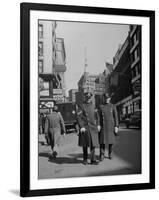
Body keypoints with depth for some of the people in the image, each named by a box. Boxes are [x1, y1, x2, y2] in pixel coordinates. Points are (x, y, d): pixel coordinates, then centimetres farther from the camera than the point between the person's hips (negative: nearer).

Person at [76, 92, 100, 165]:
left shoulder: (93, 106, 12)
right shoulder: (81, 106, -1)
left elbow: (97, 117, 17)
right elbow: (78, 117, -8)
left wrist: (97, 125, 6)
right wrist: (81, 126, -16)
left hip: (93, 128, 3)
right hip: (84, 128, -3)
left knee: (93, 144, -2)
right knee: (85, 144, 5)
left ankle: (93, 160, 0)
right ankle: (85, 159, 17)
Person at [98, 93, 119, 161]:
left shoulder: (113, 106, 3)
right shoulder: (100, 107, 6)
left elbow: (116, 117, 2)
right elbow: (99, 117, 5)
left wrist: (116, 126, -4)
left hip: (111, 126, 0)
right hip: (103, 126, 0)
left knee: (111, 140, 6)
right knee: (102, 141, -6)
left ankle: (110, 154, 22)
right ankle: (102, 155, -1)